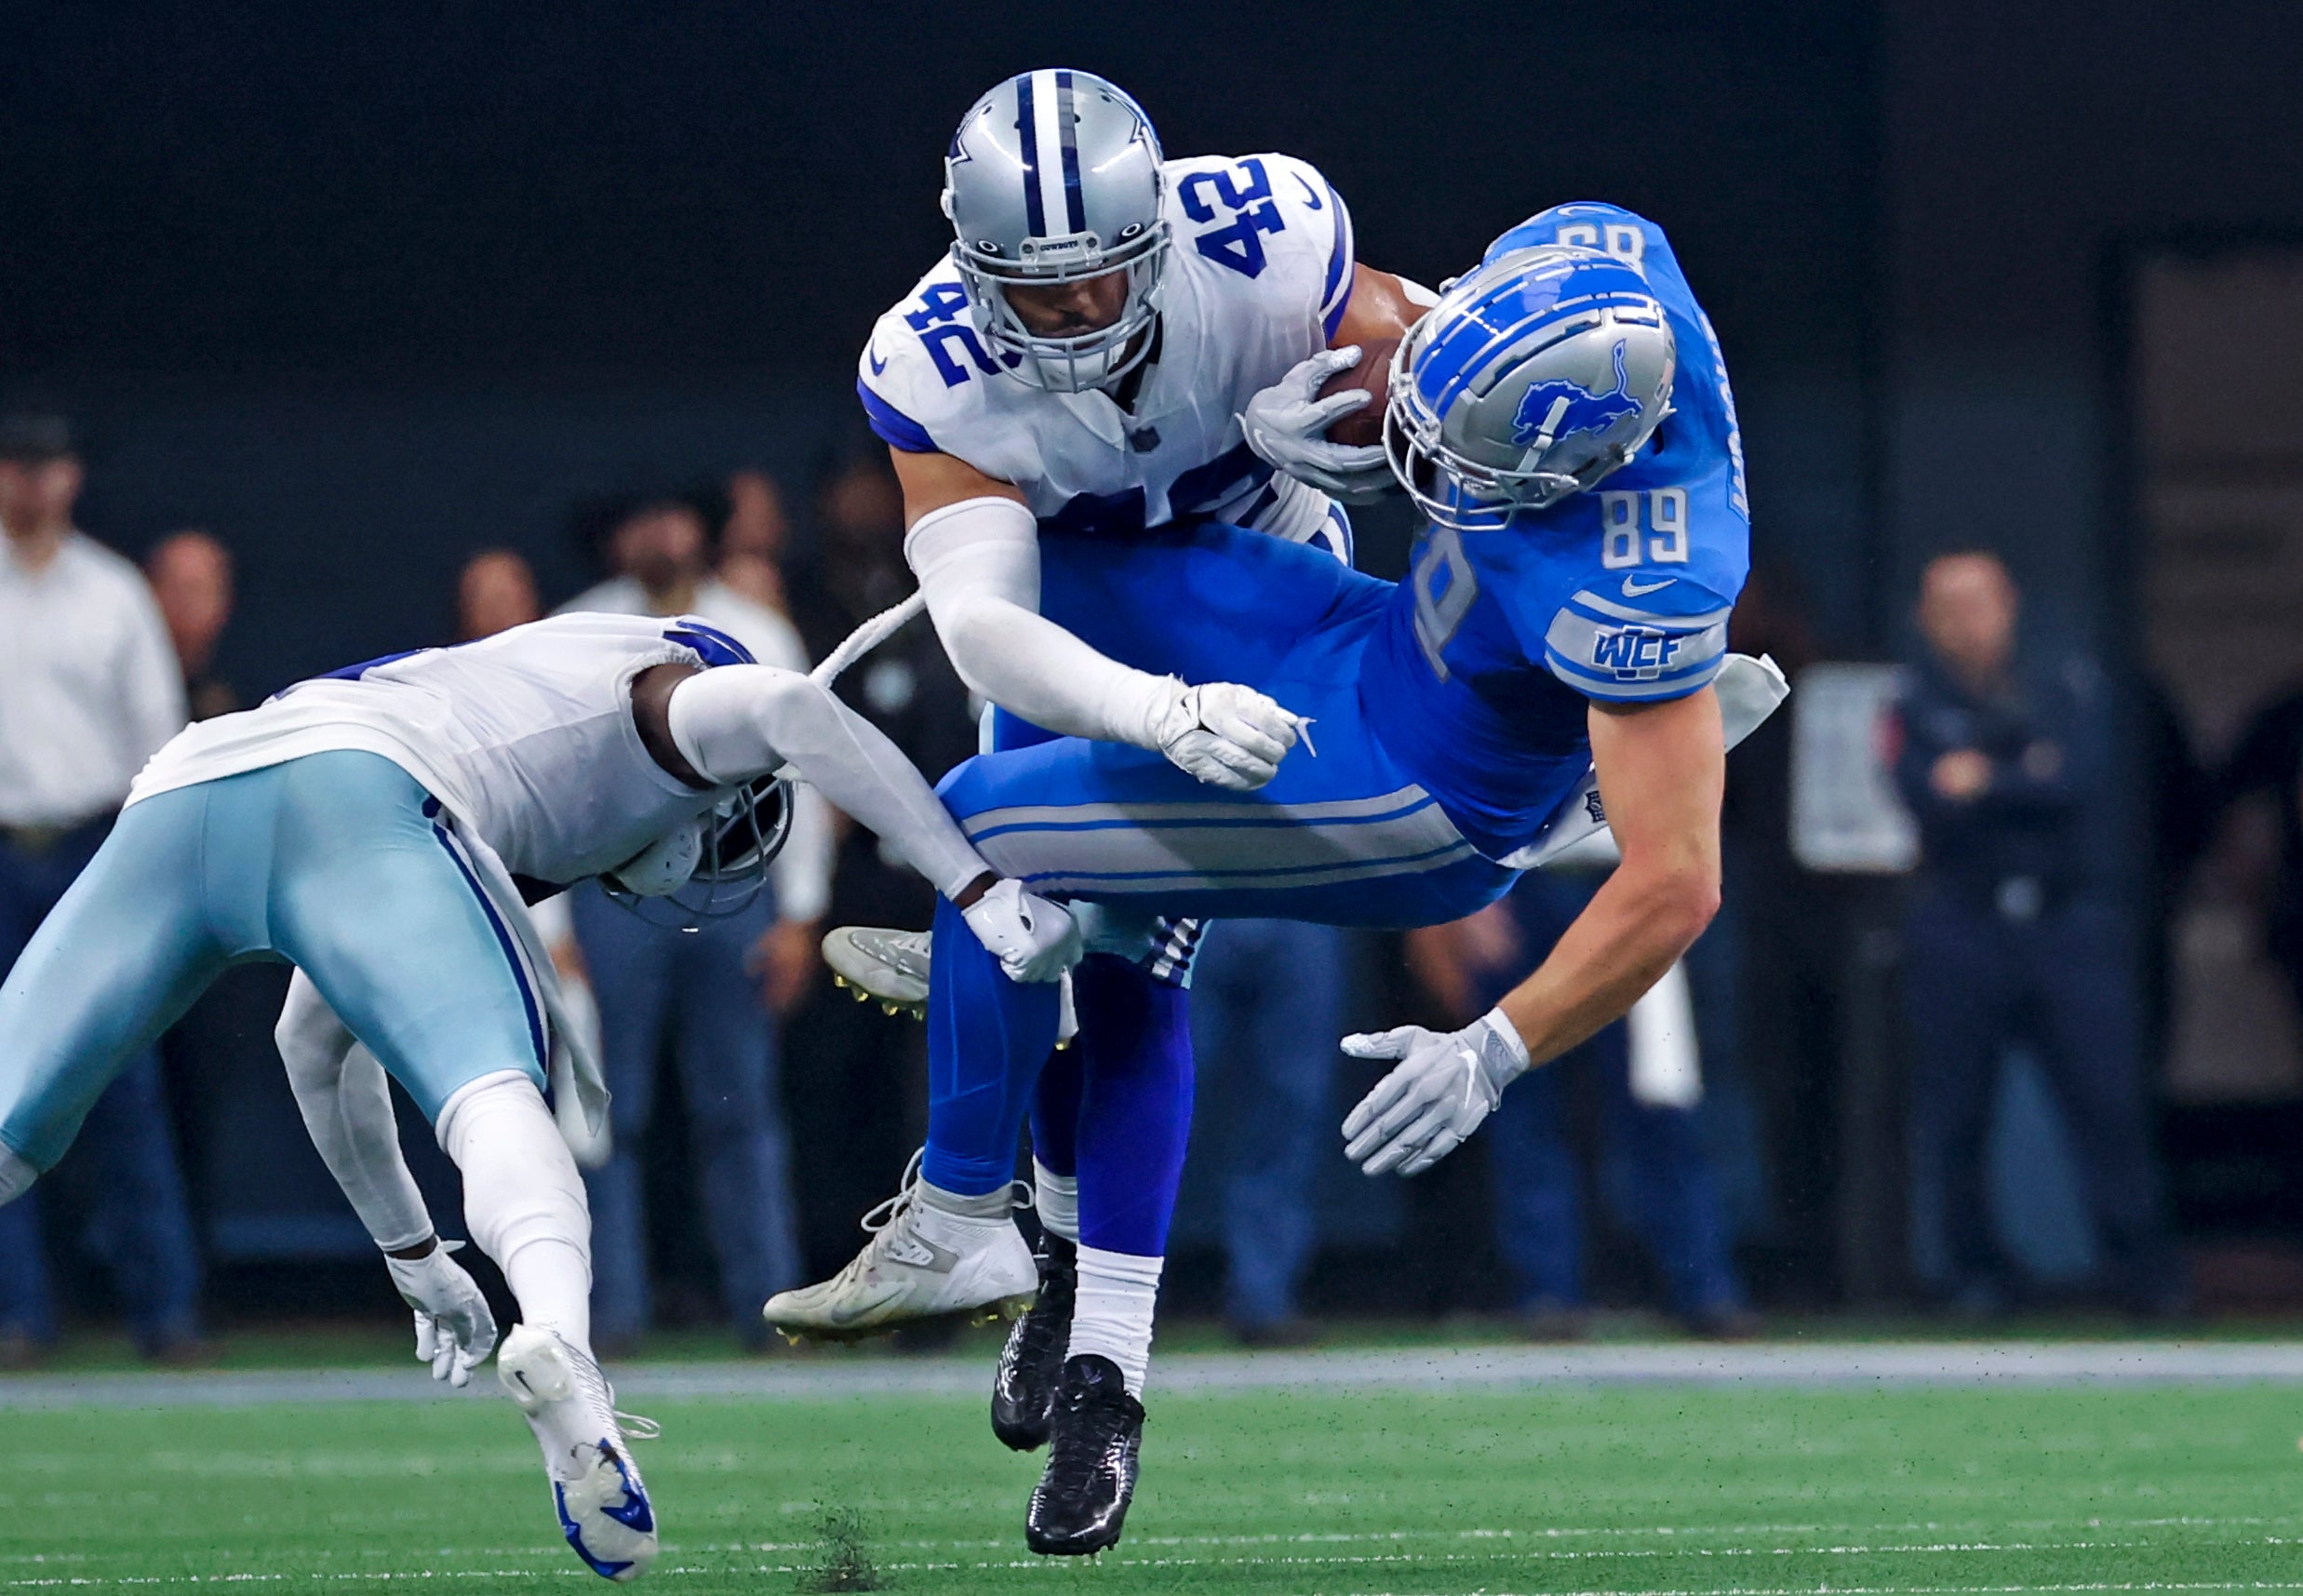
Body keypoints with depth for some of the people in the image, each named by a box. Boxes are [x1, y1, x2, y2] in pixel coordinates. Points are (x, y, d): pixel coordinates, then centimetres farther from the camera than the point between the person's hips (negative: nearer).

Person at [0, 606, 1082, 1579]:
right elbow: (779, 705, 1)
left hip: (170, 800, 6)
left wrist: (413, 1259, 57)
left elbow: (314, 1046, 50)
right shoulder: (663, 689, 27)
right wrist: (983, 892, 1)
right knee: (489, 1096, -17)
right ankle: (561, 1344, -47)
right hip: (348, 788, -6)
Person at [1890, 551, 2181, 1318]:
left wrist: (1986, 784, -9)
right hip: (1960, 930, -1)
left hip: (2068, 920, 1)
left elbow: (2084, 779, -5)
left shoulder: (2070, 688, 11)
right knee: (1955, 1109, -2)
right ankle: (1975, 1273, 11)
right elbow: (1931, 800, -10)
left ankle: (2145, 1270, -3)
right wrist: (2030, 778, -11)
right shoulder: (1916, 707, 7)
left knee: (2110, 1096, -7)